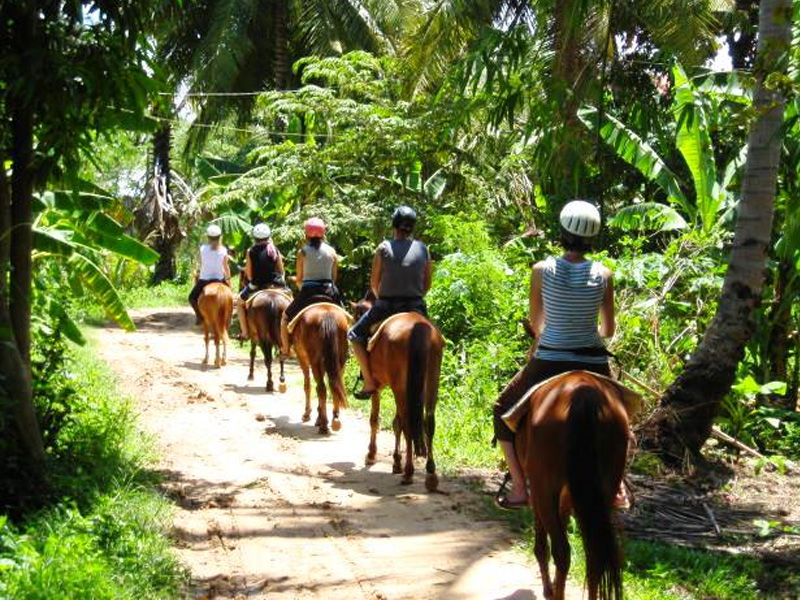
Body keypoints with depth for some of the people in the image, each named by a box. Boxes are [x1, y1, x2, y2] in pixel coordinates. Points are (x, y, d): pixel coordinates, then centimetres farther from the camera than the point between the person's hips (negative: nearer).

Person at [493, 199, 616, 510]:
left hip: (549, 363, -2)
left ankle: (519, 487, 15)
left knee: (504, 410, 21)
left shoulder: (542, 270, -7)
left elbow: (535, 322, 6)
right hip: (594, 363, 2)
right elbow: (608, 329, 5)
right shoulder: (603, 274, -4)